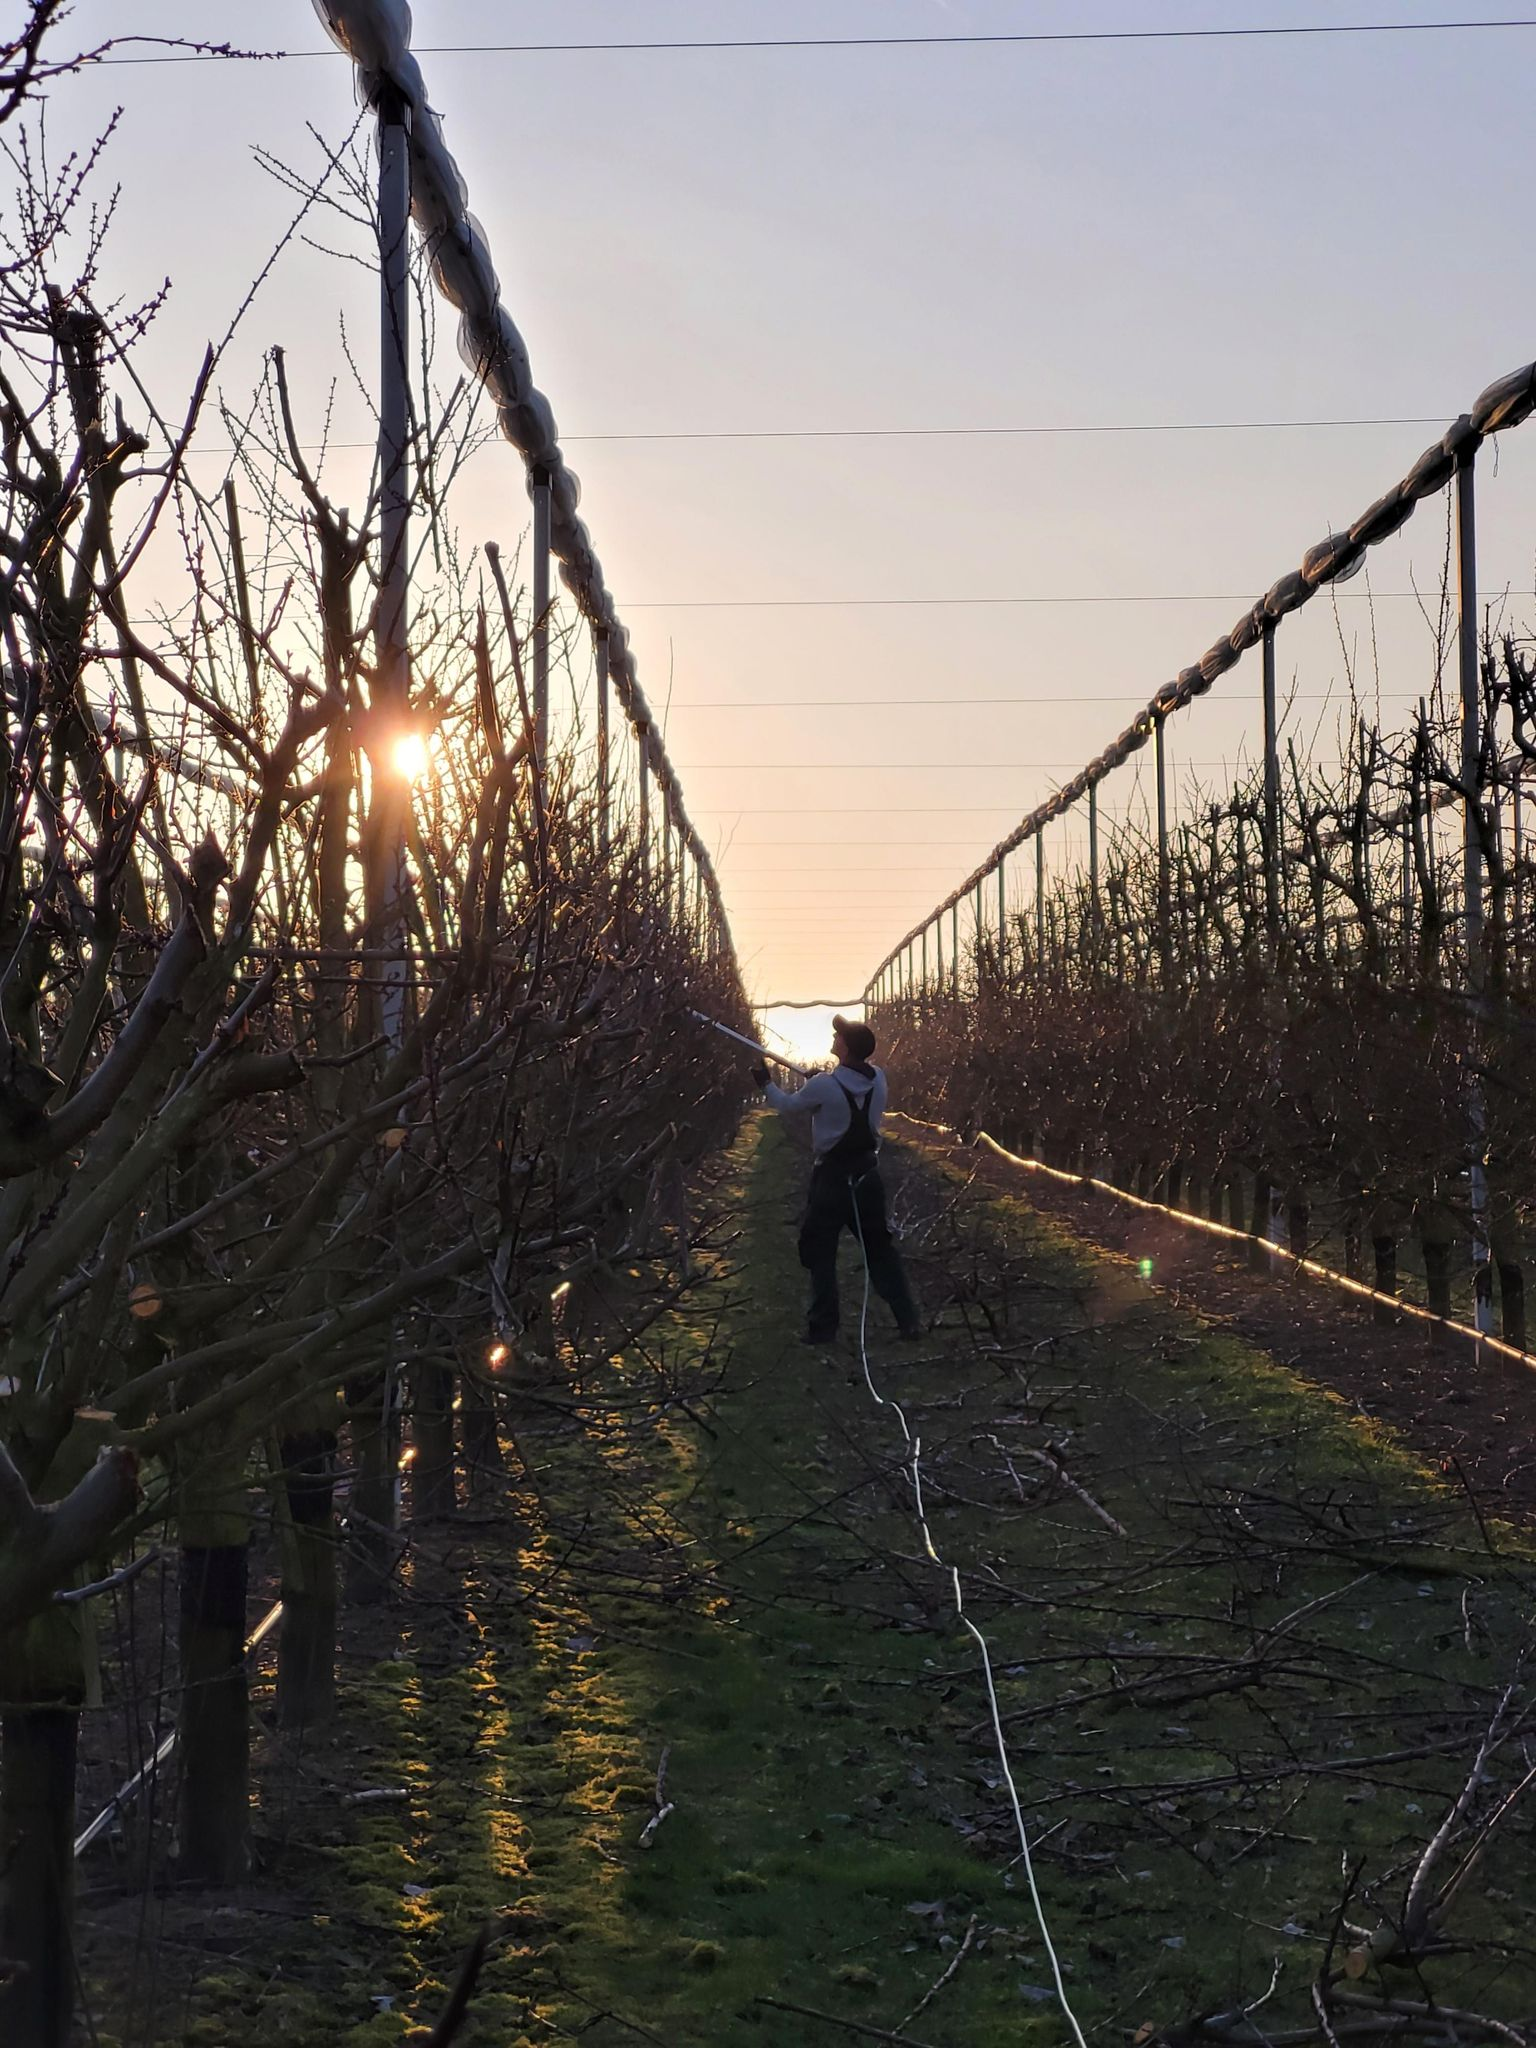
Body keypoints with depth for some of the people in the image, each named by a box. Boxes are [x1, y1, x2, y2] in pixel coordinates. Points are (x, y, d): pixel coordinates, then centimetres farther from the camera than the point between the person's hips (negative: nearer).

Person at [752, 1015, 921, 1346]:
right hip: (867, 1175, 5)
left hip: (832, 1179, -5)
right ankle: (908, 1321, 8)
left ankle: (823, 1327, 7)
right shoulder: (877, 1080, -3)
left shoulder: (824, 1086, -19)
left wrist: (766, 1085, 16)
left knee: (820, 1254, 6)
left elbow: (789, 1106, -1)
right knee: (880, 1248, 11)